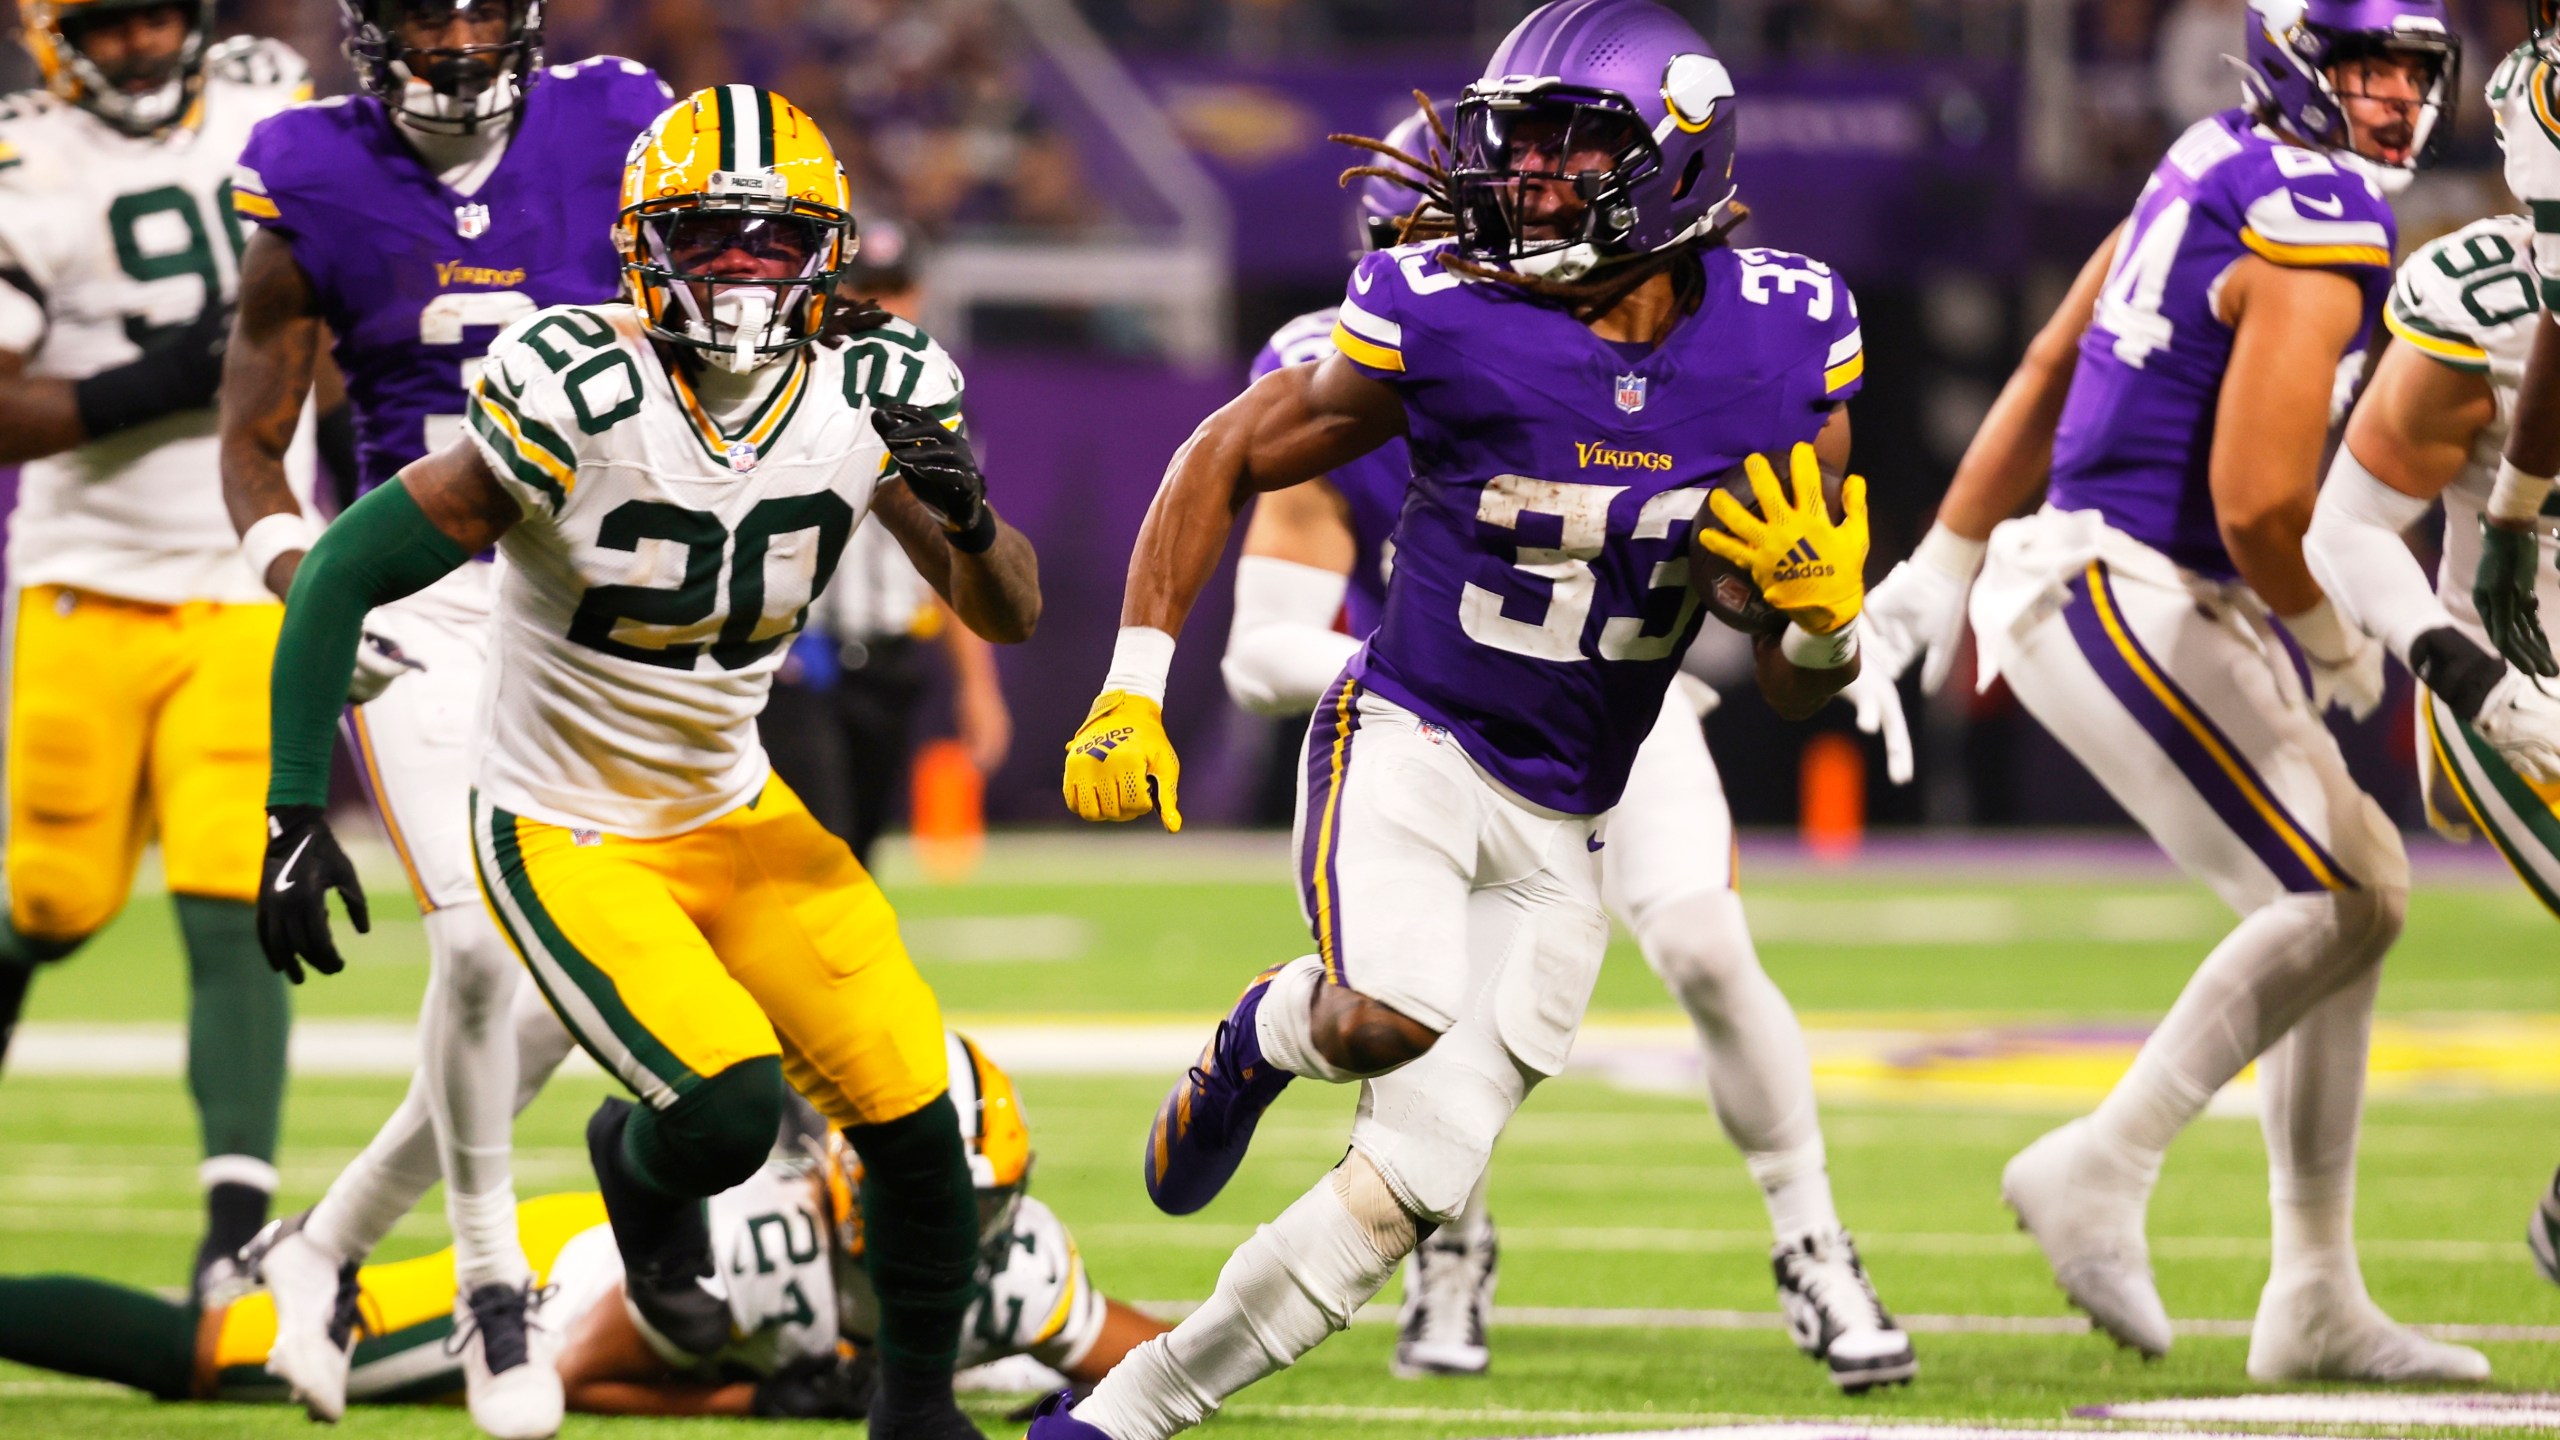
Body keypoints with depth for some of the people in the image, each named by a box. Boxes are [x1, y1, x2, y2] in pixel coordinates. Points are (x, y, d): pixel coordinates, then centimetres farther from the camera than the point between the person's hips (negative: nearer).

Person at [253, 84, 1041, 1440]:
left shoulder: (859, 411, -10)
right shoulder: (580, 399, -26)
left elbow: (1010, 616, 0)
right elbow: (343, 575, -21)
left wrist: (966, 516, -23)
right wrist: (296, 818, -23)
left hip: (736, 816, 5)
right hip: (565, 842, -5)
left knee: (919, 1122, -4)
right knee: (729, 1112, -23)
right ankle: (638, 1169, 16)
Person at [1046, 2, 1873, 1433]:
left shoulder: (1786, 352, -7)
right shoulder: (1443, 321, -15)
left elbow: (1796, 688, 2)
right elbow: (1226, 460, 2)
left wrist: (1820, 615, -22)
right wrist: (1134, 687, -5)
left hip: (1560, 828, 3)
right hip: (1407, 739, -3)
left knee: (1408, 1192, 0)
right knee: (1390, 1019, -34)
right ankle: (1271, 1032, 2)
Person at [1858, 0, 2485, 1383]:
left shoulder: (2220, 166, 13)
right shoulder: (2317, 232, -17)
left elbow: (2051, 365, 20)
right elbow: (2258, 504, -23)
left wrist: (1945, 560, 27)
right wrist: (2331, 638, -4)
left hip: (2144, 599, 10)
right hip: (2132, 604, -10)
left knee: (2348, 899, 12)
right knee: (2339, 903, -13)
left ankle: (2316, 1302, 14)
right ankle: (2102, 1170, -8)